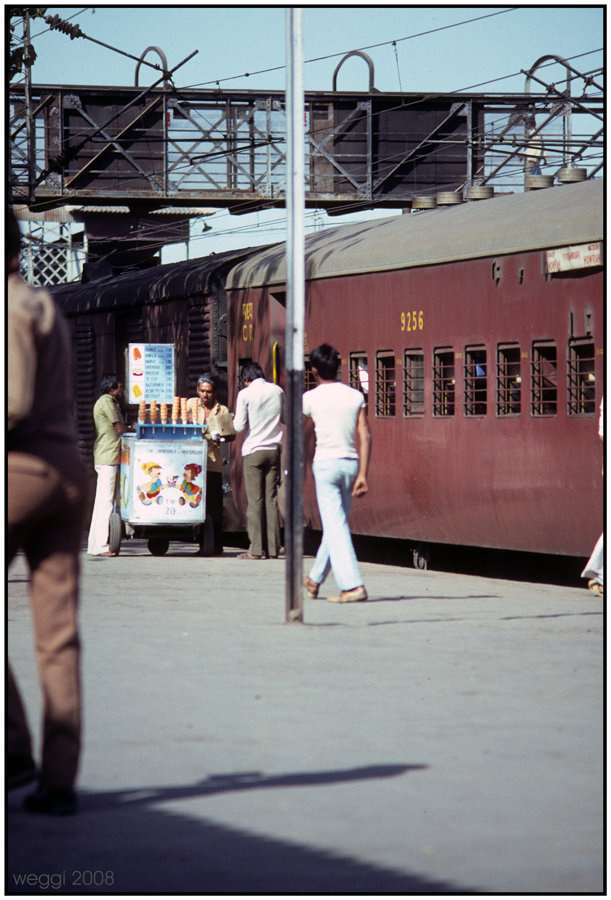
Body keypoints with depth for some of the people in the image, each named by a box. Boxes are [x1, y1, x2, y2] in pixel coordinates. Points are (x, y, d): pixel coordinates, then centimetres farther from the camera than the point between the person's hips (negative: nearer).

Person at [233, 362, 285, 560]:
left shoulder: (245, 394, -7)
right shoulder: (277, 391, 5)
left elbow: (239, 426, -9)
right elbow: (286, 418, 15)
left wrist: (235, 419, 12)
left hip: (253, 451, -4)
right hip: (274, 449, 4)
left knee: (255, 501, -3)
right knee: (272, 499, 5)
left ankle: (256, 549, -6)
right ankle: (273, 549, 4)